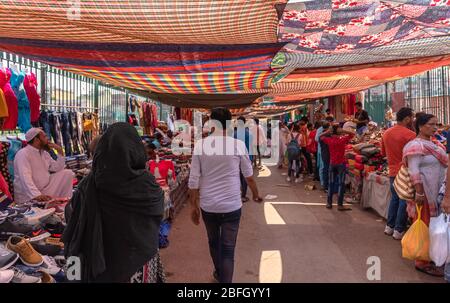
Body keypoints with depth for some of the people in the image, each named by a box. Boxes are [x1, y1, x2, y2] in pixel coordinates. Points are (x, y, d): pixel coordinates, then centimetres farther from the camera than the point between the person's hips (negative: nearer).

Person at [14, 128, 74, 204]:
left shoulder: (44, 153, 11)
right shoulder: (23, 154, -14)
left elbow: (57, 168, 15)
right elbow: (25, 179, -28)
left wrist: (60, 152, 2)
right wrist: (37, 195, -42)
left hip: (44, 191, 8)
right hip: (28, 196, -8)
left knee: (67, 173, 0)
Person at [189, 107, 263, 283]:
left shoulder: (200, 145, -6)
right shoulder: (238, 145, -8)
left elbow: (194, 180, -6)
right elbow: (249, 176, 3)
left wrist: (193, 205, 6)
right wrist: (256, 194, 20)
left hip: (207, 206, 3)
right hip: (232, 205, -2)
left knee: (213, 242, 25)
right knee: (228, 249, 7)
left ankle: (219, 273, 48)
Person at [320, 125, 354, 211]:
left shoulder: (329, 140, -3)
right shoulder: (343, 140, -11)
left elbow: (321, 136, 13)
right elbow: (352, 133, -3)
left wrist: (328, 131, 0)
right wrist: (343, 131, -11)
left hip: (332, 163, 3)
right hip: (341, 163, -3)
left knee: (331, 183, 11)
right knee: (341, 184, 1)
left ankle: (329, 203, 16)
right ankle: (340, 205, 2)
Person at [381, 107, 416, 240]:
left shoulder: (386, 133, 5)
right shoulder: (410, 134, -17)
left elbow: (383, 152, 14)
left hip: (393, 172, 6)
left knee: (394, 198, 18)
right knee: (404, 201, 4)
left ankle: (389, 226, 24)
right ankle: (399, 230, 11)